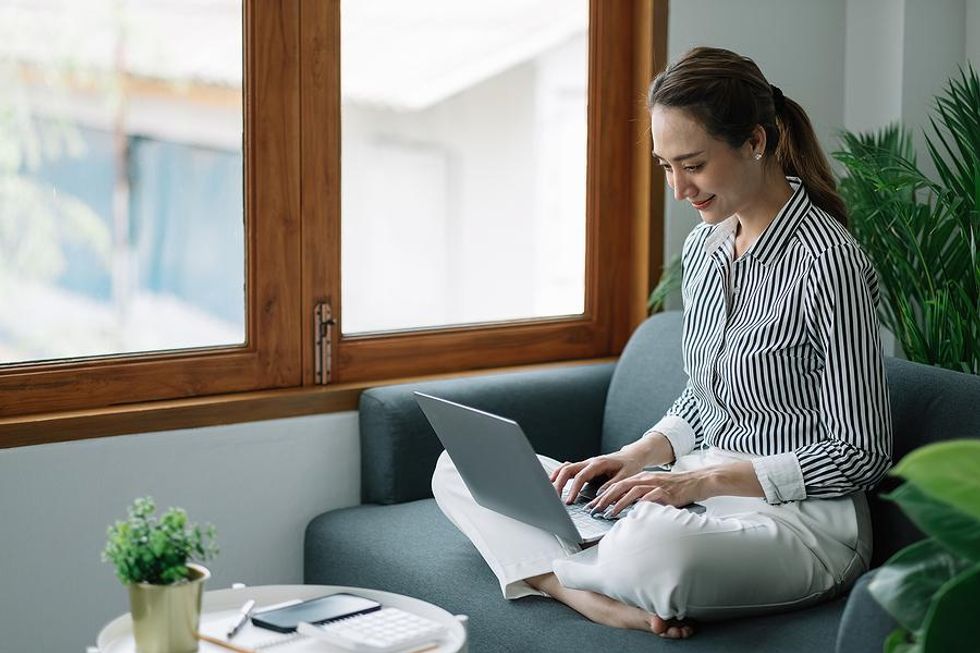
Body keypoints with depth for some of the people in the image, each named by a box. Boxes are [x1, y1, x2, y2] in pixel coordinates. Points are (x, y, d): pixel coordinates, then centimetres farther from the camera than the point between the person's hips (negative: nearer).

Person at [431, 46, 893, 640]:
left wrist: (707, 479, -19)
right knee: (461, 469, 2)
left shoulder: (826, 261, -16)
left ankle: (551, 573, -9)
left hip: (799, 519, -9)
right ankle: (601, 601, -20)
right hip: (705, 499, 9)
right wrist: (641, 455, 0)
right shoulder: (705, 247, 9)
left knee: (653, 547, -43)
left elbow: (861, 453, -15)